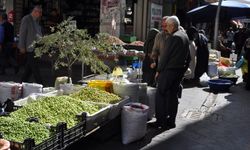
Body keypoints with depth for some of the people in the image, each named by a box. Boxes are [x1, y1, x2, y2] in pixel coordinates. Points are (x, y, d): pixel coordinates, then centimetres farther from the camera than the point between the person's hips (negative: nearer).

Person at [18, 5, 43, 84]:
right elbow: (22, 33, -8)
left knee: (29, 68, 12)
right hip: (30, 48, -8)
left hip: (36, 47, 8)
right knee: (35, 69, -7)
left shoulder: (37, 20, 15)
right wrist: (22, 47, -11)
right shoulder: (26, 19, -7)